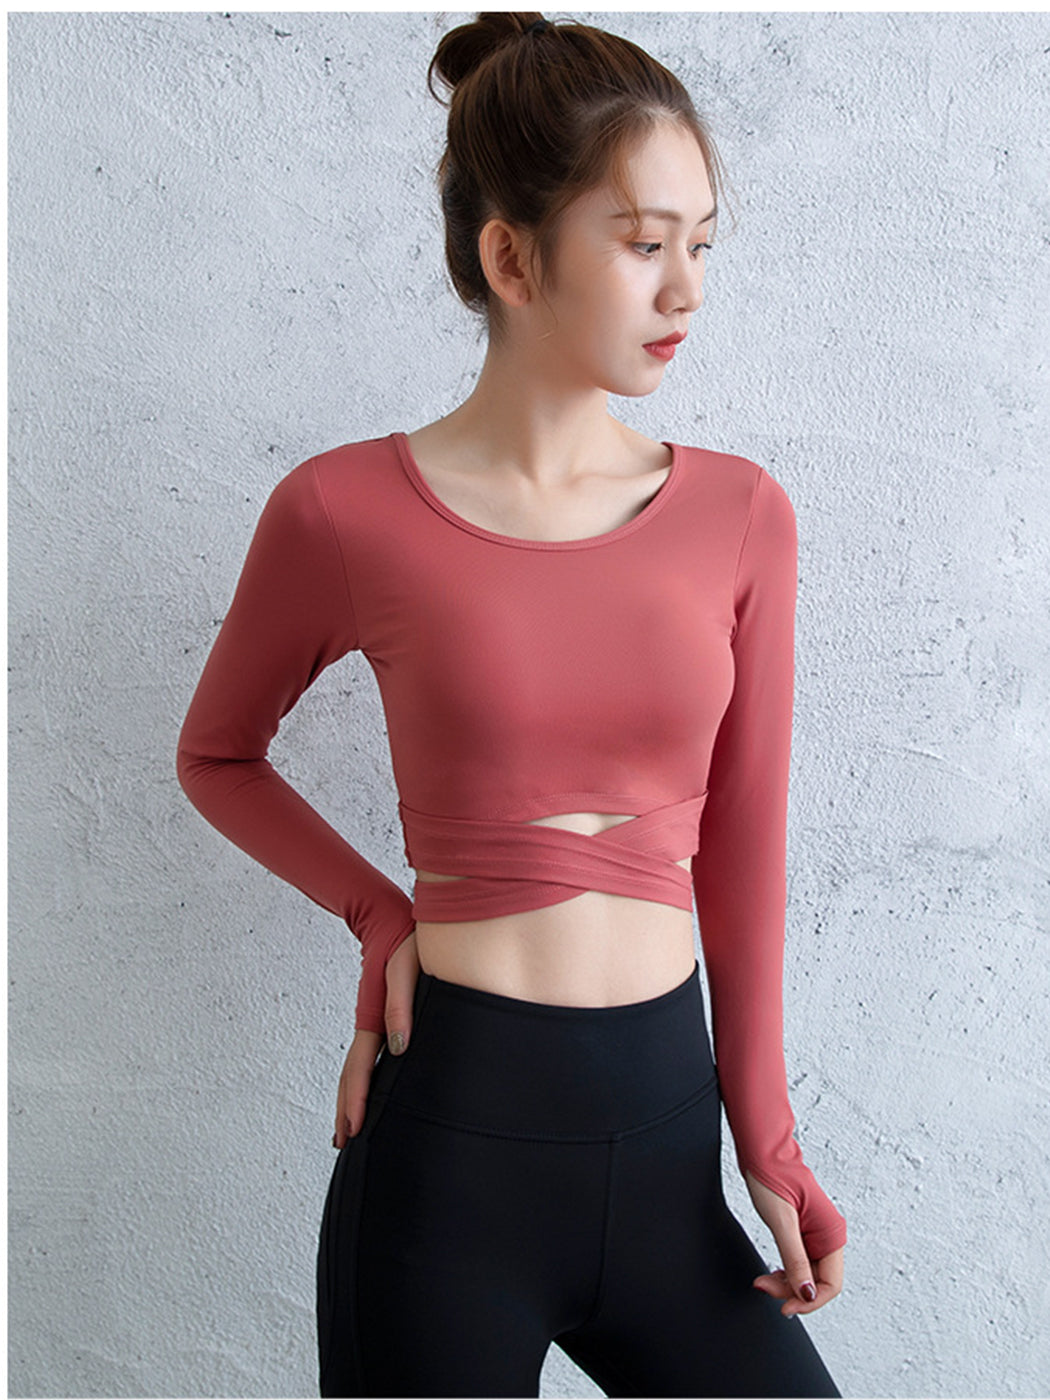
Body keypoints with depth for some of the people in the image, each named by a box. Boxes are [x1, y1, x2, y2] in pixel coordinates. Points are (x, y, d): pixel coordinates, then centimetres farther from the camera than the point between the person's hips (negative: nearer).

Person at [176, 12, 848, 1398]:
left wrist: (767, 1136, 6)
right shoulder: (347, 513, -8)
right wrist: (383, 919, -4)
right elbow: (217, 756, 9)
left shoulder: (741, 516, 1)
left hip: (664, 1136, 3)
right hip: (451, 1137, -3)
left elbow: (741, 849, 5)